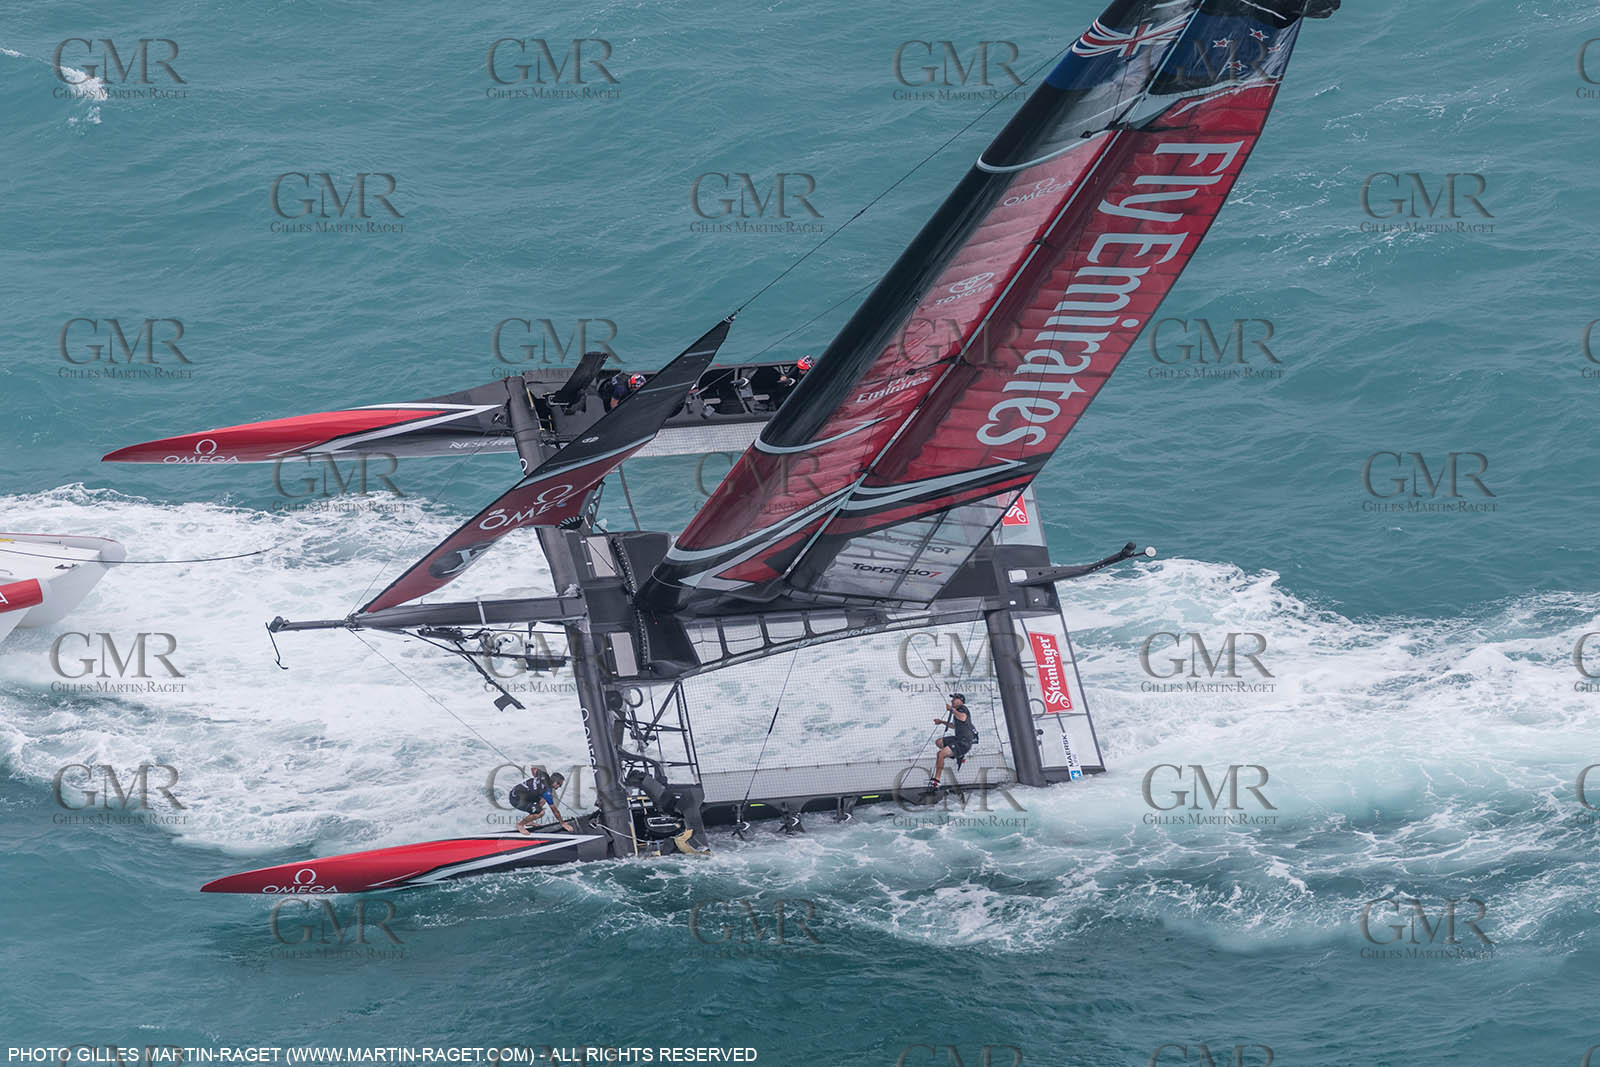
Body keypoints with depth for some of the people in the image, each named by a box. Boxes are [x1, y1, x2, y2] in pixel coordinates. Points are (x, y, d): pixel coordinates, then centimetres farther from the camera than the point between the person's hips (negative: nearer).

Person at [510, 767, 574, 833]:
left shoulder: (544, 776, 0)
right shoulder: (547, 791, -19)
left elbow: (534, 769, 22)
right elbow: (554, 810, -12)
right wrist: (563, 823, -2)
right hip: (516, 800, -9)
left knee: (542, 800, 18)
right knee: (541, 812, -19)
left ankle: (528, 822, 22)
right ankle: (520, 825, -1)